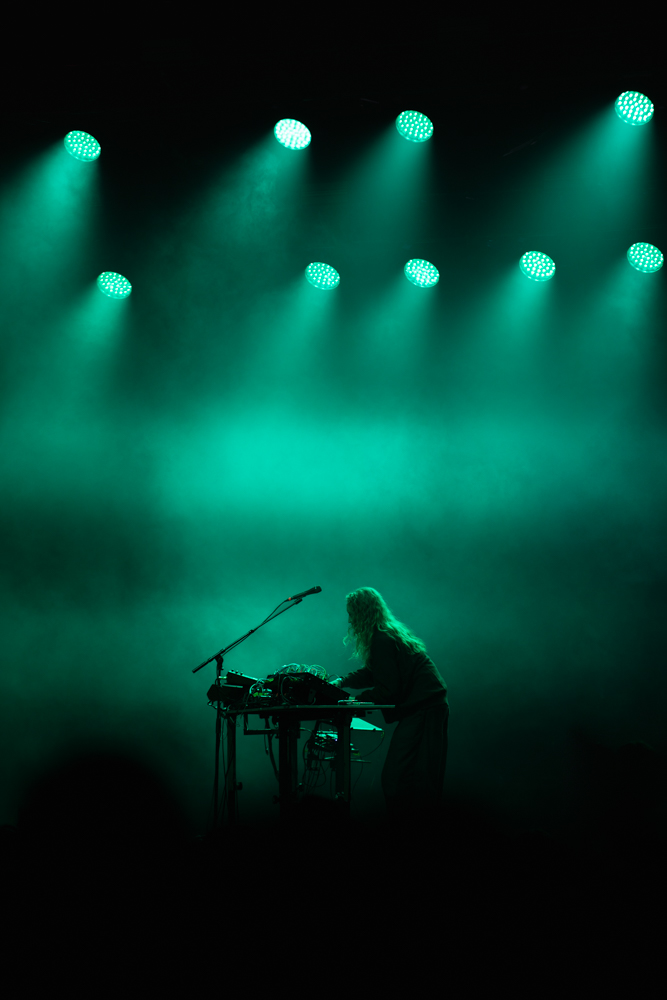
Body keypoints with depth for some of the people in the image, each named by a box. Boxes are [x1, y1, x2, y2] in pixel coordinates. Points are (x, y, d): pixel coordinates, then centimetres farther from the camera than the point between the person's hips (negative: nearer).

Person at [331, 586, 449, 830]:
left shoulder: (383, 640, -18)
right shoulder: (391, 632, 13)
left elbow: (388, 689, -18)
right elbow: (371, 673, 24)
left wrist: (357, 700, -10)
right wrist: (341, 682, 19)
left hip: (423, 710, -10)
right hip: (428, 705, 10)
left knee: (401, 776, -6)